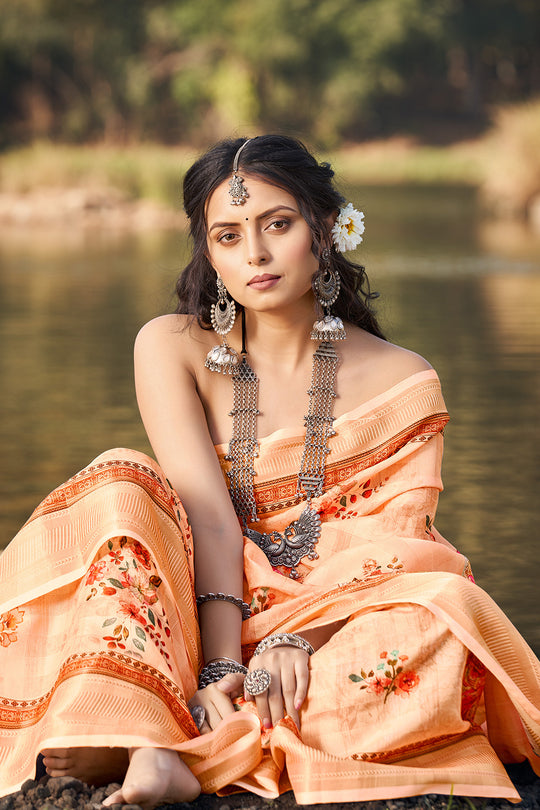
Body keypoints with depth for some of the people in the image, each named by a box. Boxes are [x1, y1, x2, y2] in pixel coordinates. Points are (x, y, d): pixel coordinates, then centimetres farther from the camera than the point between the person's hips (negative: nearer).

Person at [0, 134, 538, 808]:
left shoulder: (402, 383, 3)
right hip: (195, 623, 0)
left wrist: (298, 637, -26)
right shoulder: (171, 348, 4)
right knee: (121, 485, -24)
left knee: (442, 608, -31)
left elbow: (393, 548, -7)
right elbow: (205, 513, -10)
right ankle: (144, 747, -44)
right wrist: (220, 664, -24)